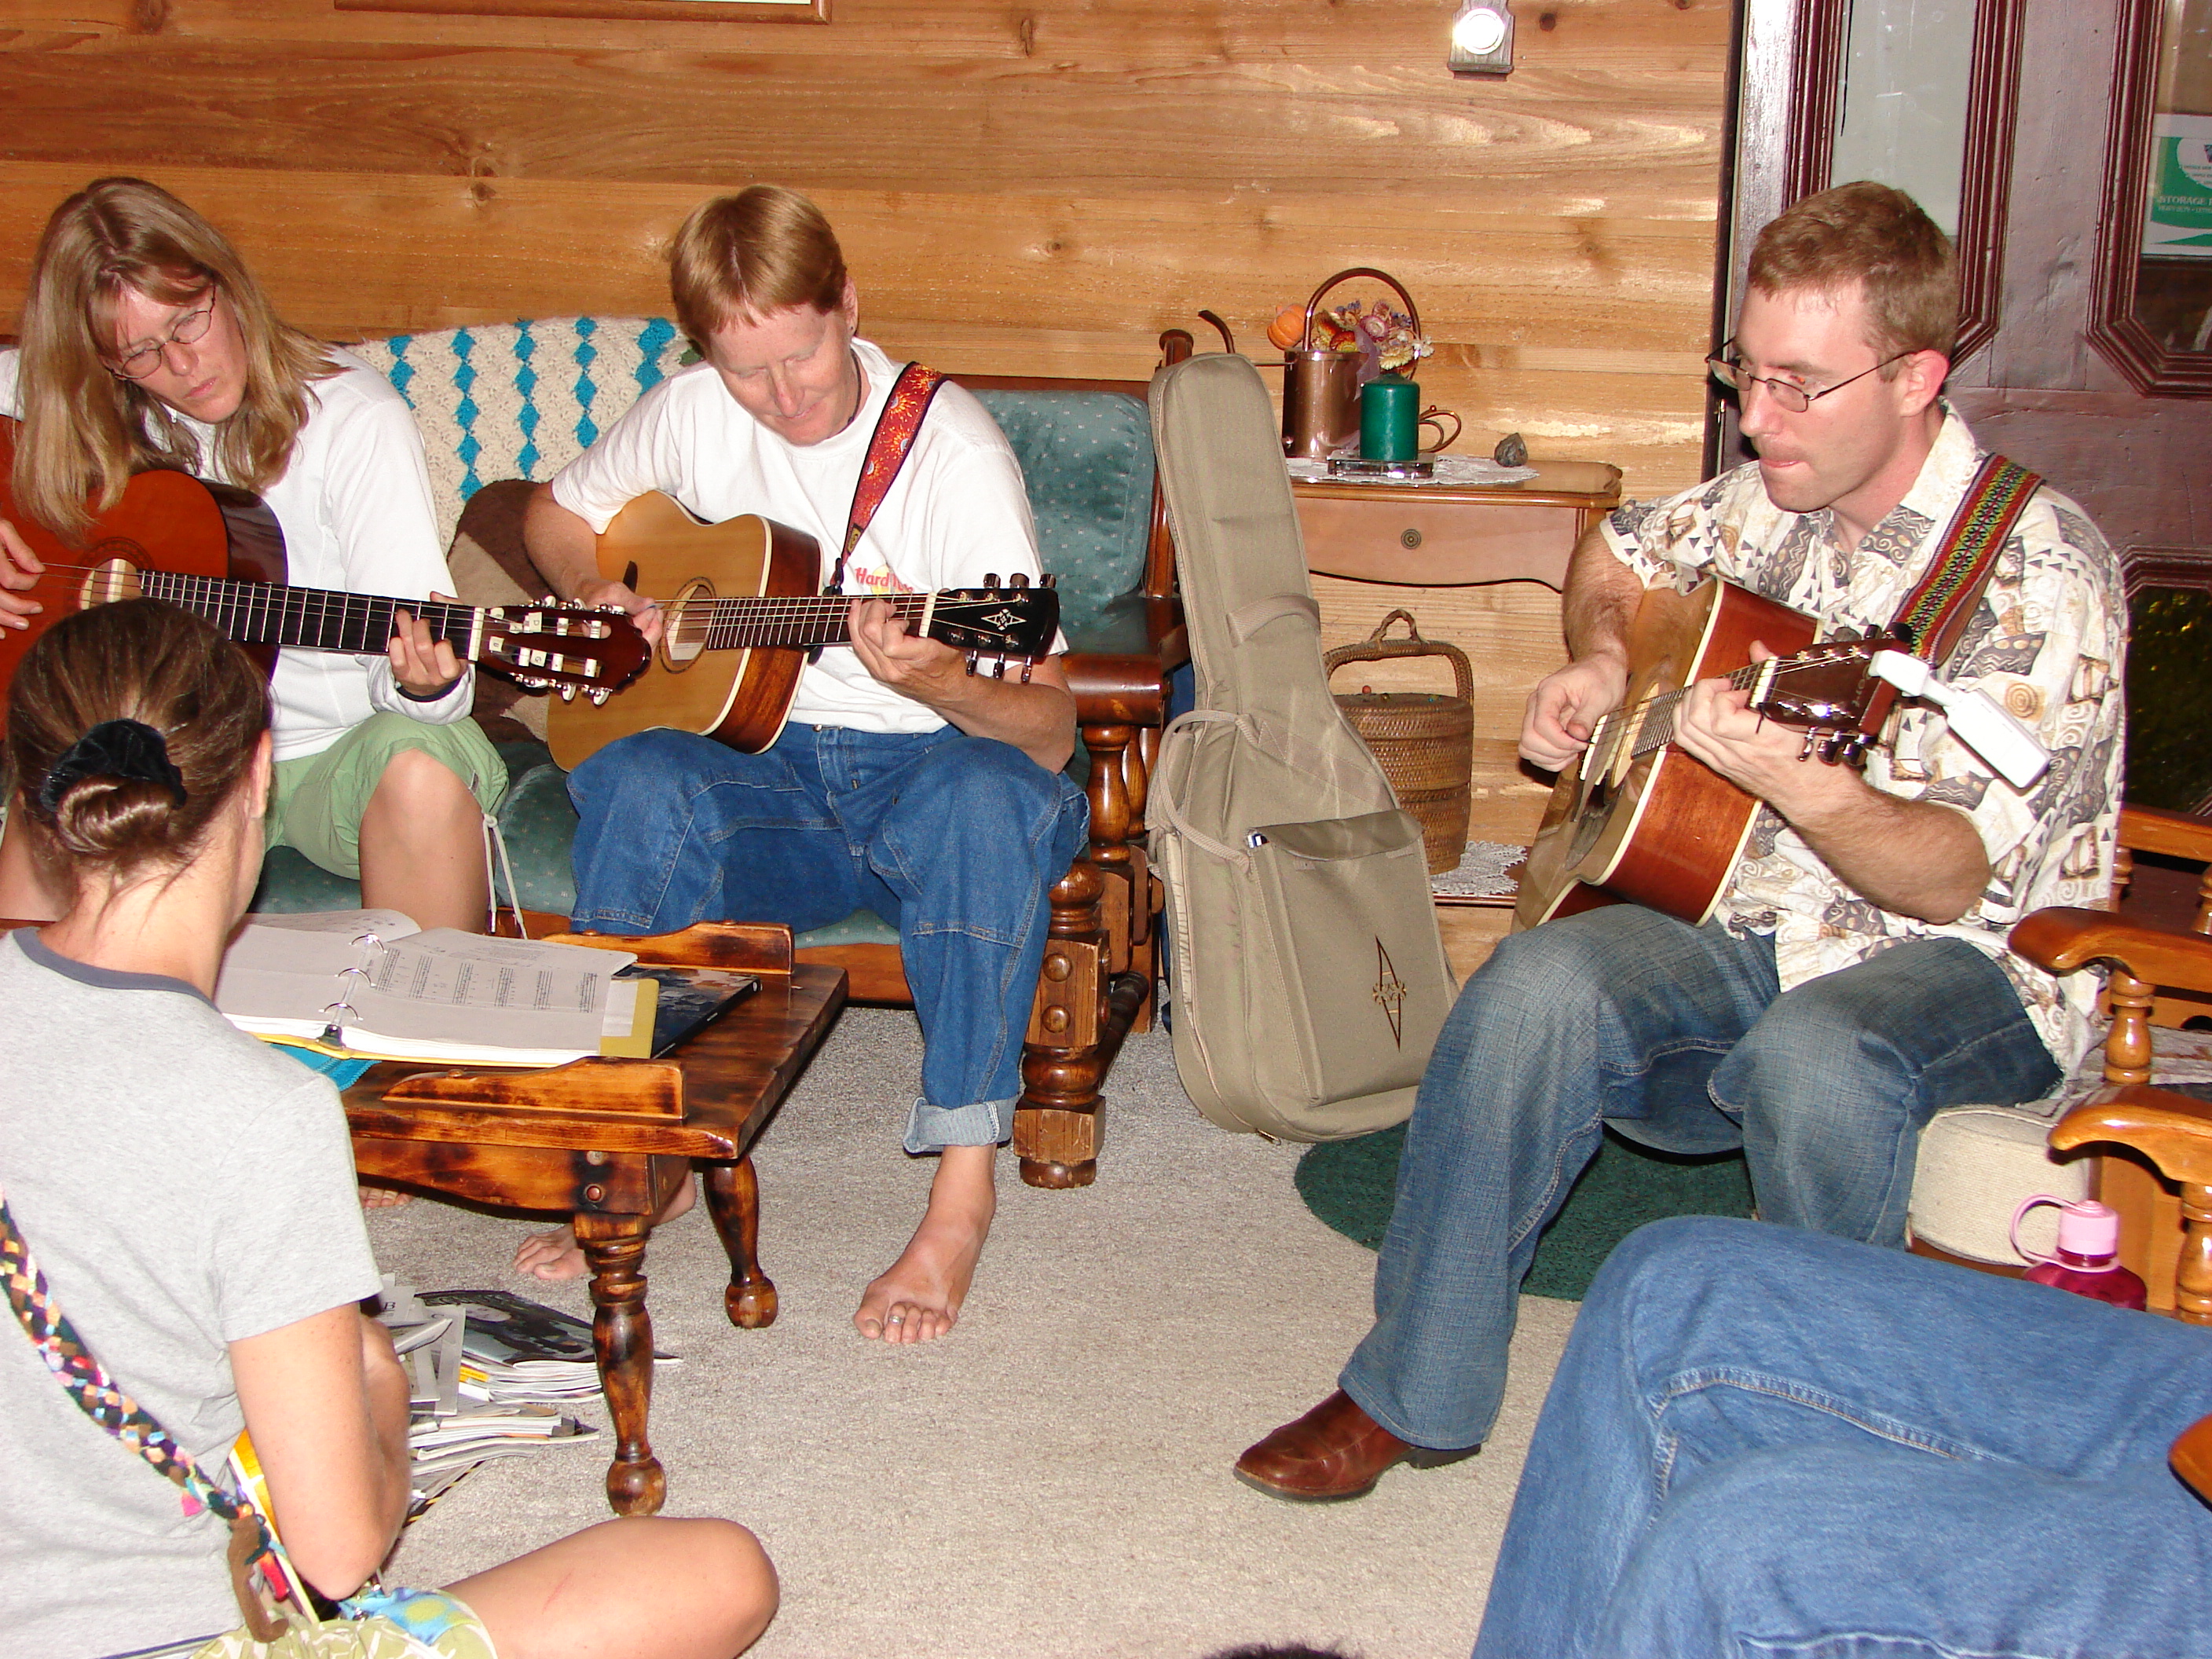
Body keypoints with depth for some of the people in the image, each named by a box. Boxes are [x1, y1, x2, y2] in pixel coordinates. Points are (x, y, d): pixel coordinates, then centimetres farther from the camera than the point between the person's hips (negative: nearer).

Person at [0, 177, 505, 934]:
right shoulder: (84, 413, 2)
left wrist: (424, 685, -39)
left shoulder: (355, 421, -10)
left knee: (421, 768, -37)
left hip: (335, 755, -1)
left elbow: (417, 652, -14)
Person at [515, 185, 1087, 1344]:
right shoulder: (694, 415, 1)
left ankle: (964, 1184, -28)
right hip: (762, 765, 3)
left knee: (995, 799, -38)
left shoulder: (949, 447, -14)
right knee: (636, 782, -29)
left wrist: (937, 683, -39)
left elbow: (1049, 730, -18)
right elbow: (556, 514, 22)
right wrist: (600, 595, 0)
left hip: (925, 769, -3)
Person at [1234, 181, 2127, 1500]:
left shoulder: (2038, 572, -15)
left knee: (1813, 1056, -39)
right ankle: (1407, 1393, -14)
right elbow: (1617, 556, 28)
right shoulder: (1771, 505, 4)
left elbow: (1955, 881, -23)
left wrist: (1791, 779, -40)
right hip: (1748, 928, 5)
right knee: (1541, 984, -25)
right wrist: (1600, 664, 7)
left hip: (1970, 964, -5)